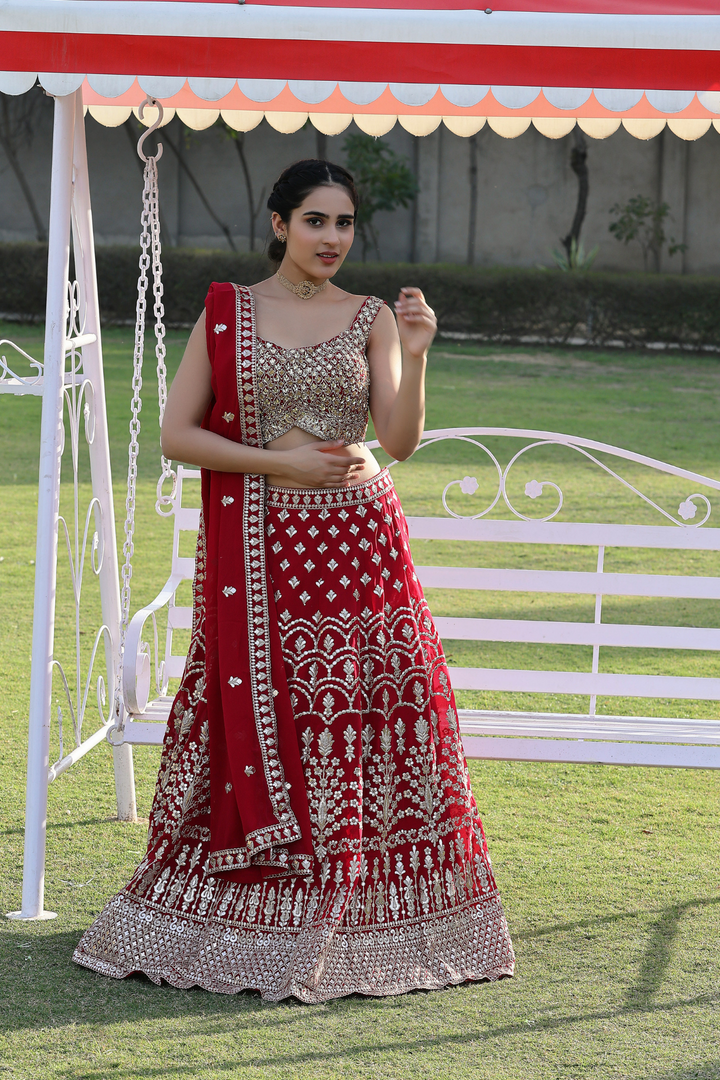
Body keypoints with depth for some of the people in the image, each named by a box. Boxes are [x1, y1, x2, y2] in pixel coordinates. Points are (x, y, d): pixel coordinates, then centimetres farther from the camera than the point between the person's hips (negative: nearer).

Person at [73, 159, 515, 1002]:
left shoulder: (370, 320, 6)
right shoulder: (227, 313, 4)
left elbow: (401, 441, -3)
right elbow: (176, 435, -1)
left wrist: (414, 356, -18)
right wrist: (282, 462, -9)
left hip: (358, 542, 1)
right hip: (260, 546, -1)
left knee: (371, 712, -2)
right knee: (259, 722, 0)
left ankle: (358, 921, 7)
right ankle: (244, 926, 10)